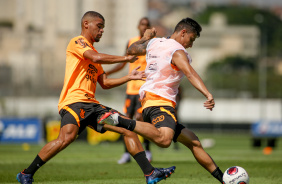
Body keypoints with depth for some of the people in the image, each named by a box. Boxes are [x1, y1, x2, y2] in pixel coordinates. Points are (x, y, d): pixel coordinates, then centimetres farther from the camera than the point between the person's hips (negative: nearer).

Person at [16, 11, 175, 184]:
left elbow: (105, 83, 25)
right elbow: (96, 58, -18)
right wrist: (124, 58, -7)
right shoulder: (77, 42, 1)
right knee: (67, 137, -31)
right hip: (74, 101, -9)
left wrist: (129, 77, 16)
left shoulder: (93, 51, 28)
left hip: (92, 104, 9)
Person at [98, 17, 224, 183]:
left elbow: (131, 50, 37)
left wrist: (146, 37, 53)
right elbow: (190, 73, -25)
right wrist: (208, 95, -38)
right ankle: (119, 121, -37)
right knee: (164, 140, -41)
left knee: (194, 143, 14)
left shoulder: (154, 43, 18)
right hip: (160, 103, -11)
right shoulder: (178, 52, -7)